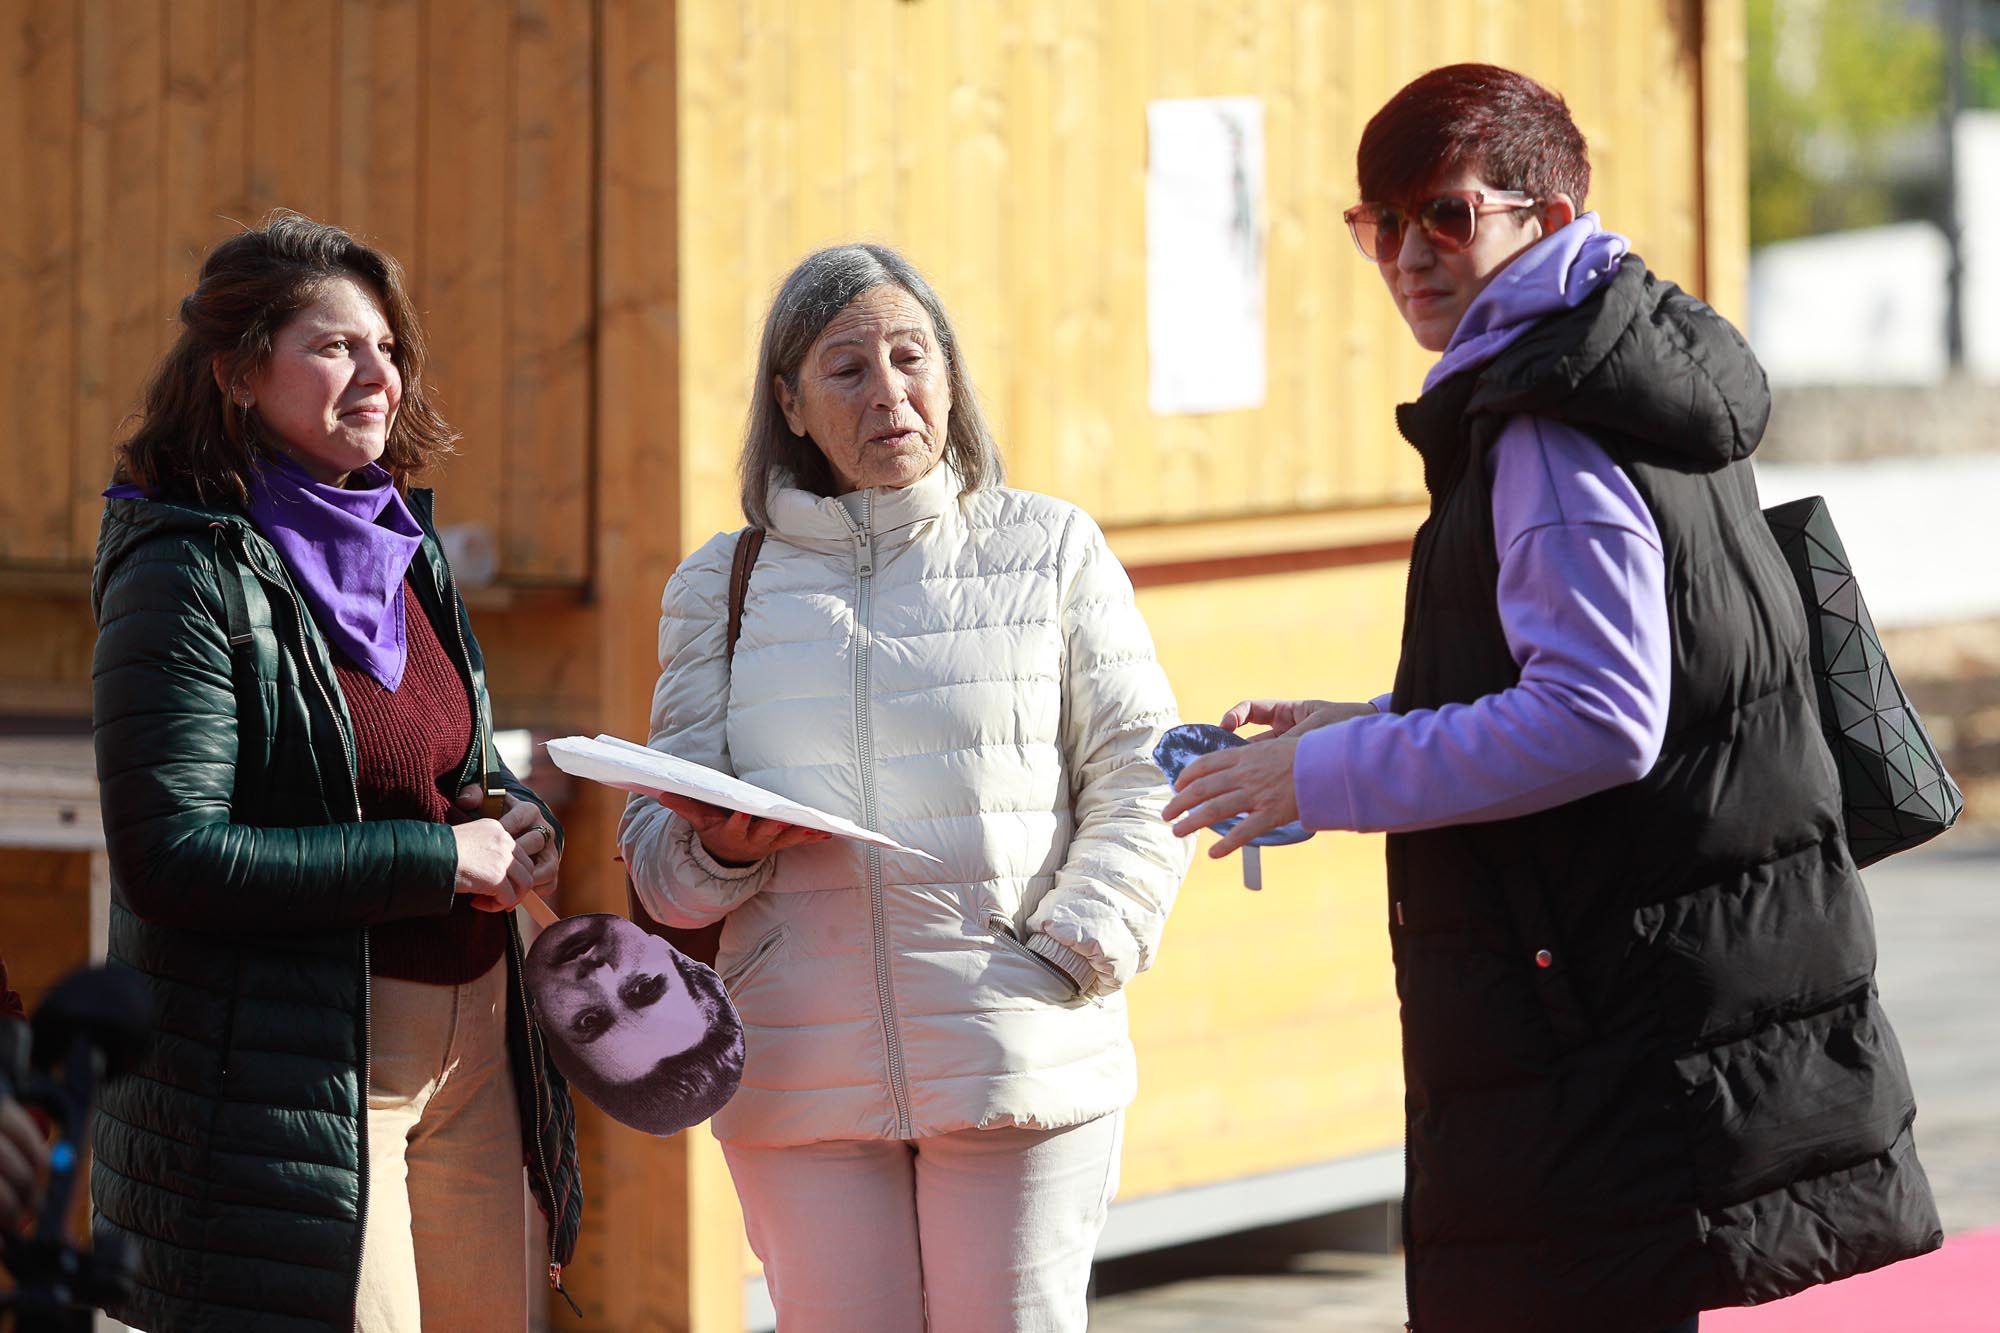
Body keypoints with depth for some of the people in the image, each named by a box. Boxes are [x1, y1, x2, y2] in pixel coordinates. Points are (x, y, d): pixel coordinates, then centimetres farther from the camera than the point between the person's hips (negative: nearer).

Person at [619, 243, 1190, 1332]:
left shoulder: (1050, 549, 11)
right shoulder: (721, 587, 15)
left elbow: (1140, 781, 6)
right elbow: (658, 849, 13)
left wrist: (1071, 958, -8)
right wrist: (724, 847, -10)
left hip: (1021, 1067, -2)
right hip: (800, 1079, 2)